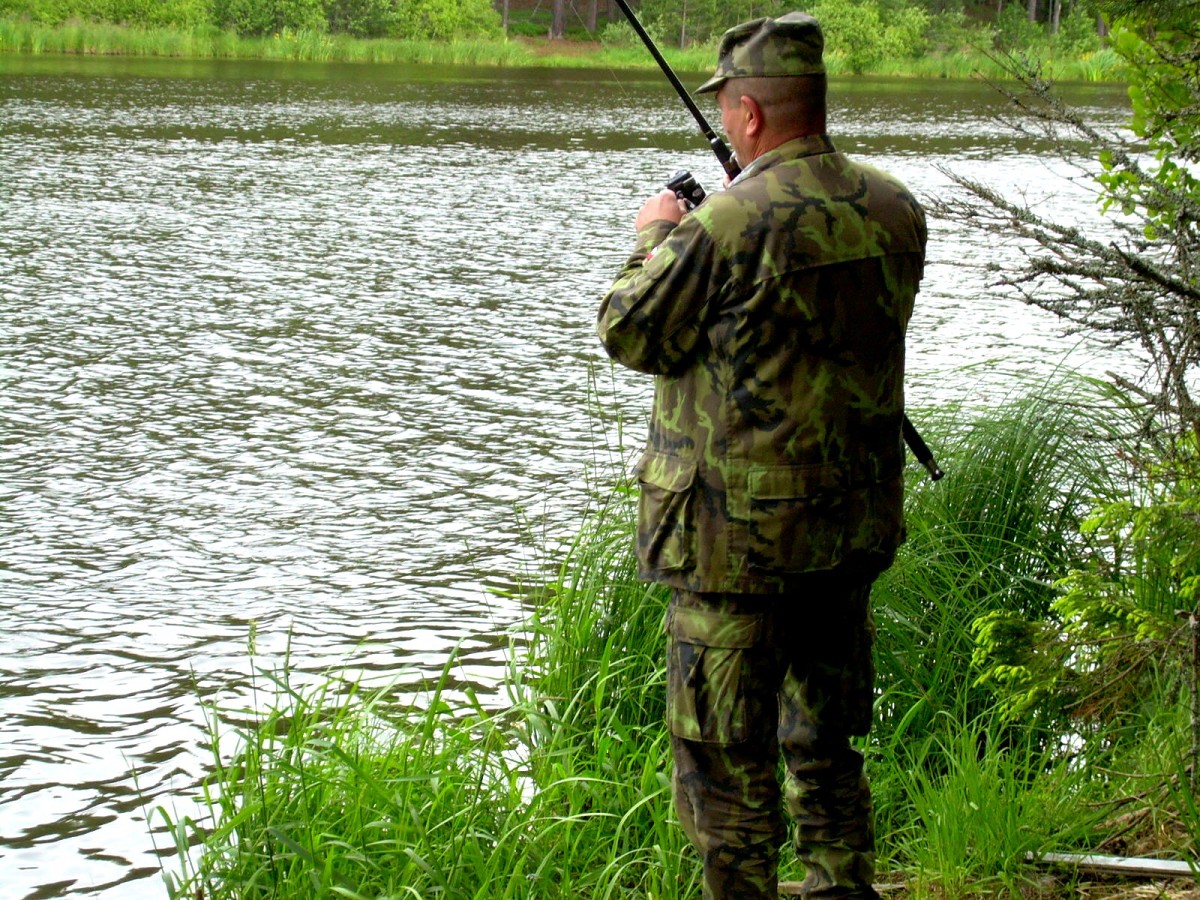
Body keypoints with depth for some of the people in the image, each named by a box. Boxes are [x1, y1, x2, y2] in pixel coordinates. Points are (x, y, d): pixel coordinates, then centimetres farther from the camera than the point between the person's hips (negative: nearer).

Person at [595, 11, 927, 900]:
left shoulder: (730, 225, -20)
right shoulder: (894, 211, 1)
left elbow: (631, 334, -9)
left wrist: (654, 241, 8)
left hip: (739, 534, -7)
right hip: (854, 525, 7)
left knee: (724, 756, 4)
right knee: (826, 742, 20)